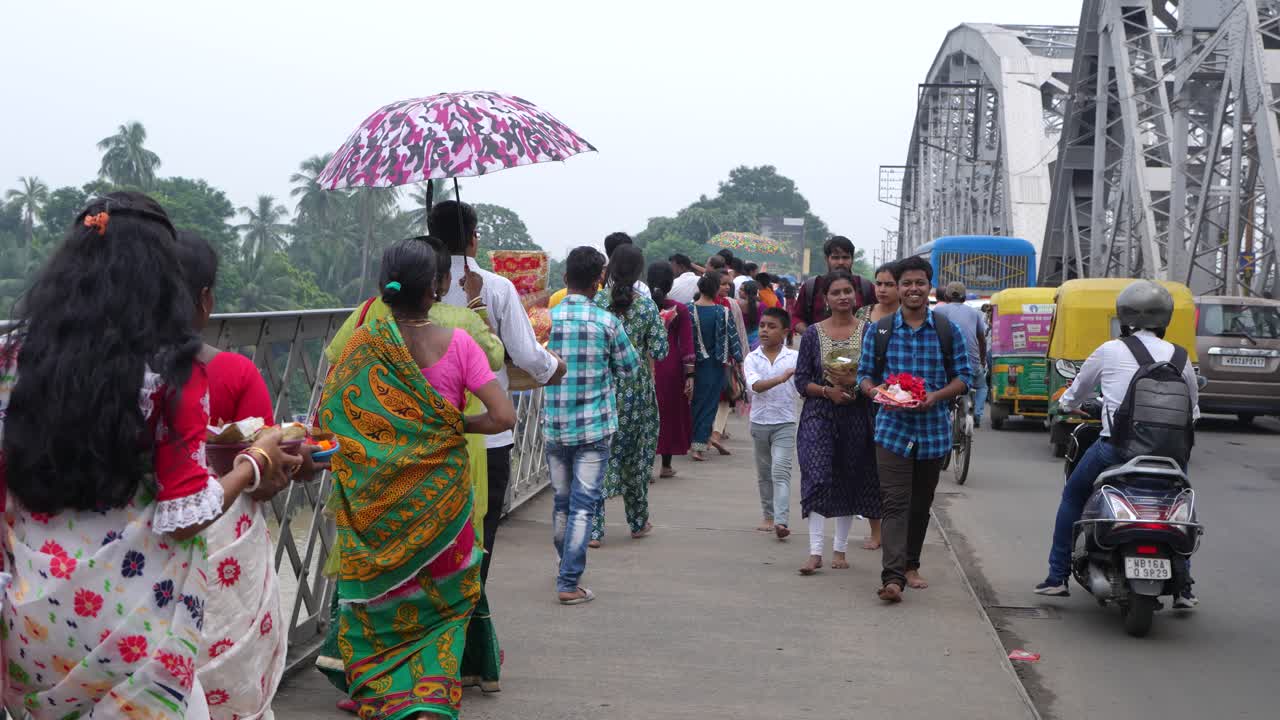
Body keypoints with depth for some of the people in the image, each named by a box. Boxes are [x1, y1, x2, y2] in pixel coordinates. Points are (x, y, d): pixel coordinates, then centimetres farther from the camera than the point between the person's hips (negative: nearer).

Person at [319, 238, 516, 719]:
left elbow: (326, 417, -5)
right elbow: (503, 417, -15)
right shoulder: (456, 344, -10)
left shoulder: (362, 346, -7)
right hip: (440, 494, -1)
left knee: (379, 600, 17)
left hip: (375, 498, 1)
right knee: (442, 601, 17)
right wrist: (455, 425, 0)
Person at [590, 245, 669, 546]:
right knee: (636, 452, 16)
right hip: (637, 387, 1)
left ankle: (594, 528, -2)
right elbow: (659, 352, -5)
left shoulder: (597, 302, -7)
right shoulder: (647, 306, -5)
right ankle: (638, 522, 29)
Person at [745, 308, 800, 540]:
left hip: (784, 423, -3)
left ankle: (781, 521, -20)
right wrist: (781, 378, -33)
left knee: (781, 471, -13)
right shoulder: (752, 358, -1)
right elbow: (755, 385, -18)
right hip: (759, 422, 3)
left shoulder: (794, 357, -3)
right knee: (763, 474, 13)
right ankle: (769, 517, 26)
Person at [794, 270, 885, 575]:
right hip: (820, 414, -1)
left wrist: (854, 382, -16)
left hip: (856, 415, 1)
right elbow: (801, 380, 3)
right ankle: (815, 551, -11)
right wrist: (827, 391, -14)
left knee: (849, 481, 8)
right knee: (817, 478, -11)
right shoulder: (813, 333, 3)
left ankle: (840, 548, 21)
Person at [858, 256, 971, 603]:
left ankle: (911, 565, 30)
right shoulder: (878, 331, 4)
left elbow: (963, 377, 4)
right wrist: (878, 392, -16)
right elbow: (864, 374, 7)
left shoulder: (948, 331, 4)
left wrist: (936, 396, -14)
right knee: (895, 503, -12)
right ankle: (893, 577, -19)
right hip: (892, 429, -2)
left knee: (921, 504, 13)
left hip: (933, 430, 2)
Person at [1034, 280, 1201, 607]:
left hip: (1116, 448, -2)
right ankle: (1182, 588, 21)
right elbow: (1192, 409, 17)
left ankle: (1057, 577, 19)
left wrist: (1065, 402, 40)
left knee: (1072, 497, 20)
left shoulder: (1110, 351, 1)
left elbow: (1078, 390, 16)